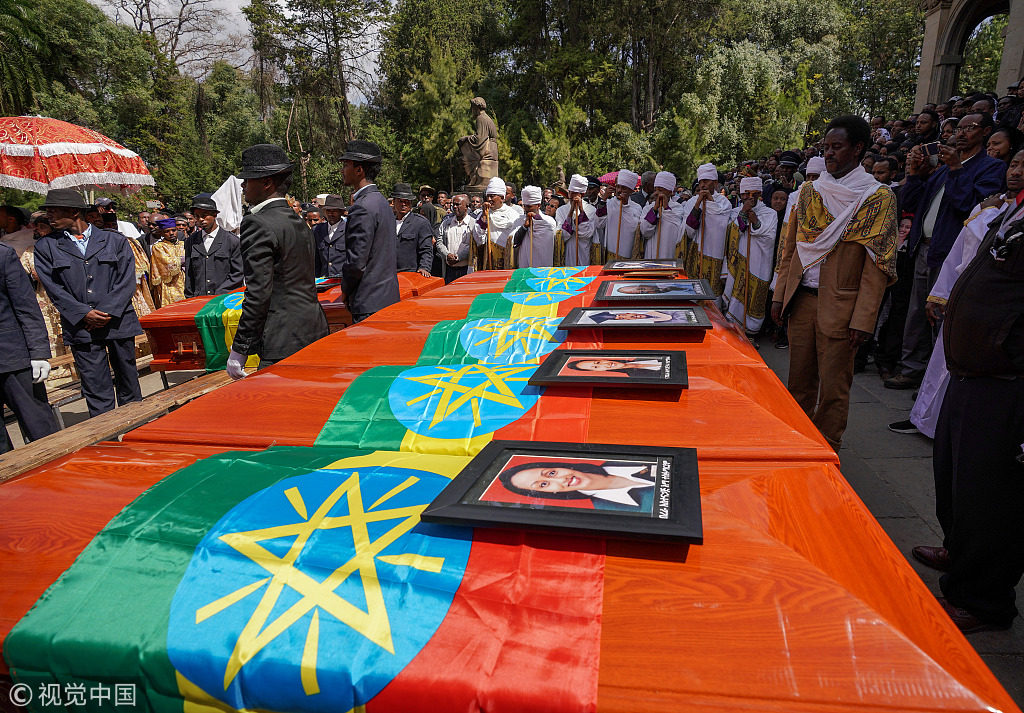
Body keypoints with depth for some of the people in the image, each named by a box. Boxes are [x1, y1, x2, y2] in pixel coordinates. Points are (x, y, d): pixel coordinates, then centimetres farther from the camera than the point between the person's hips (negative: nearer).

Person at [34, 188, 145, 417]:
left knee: (129, 383, 9)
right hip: (80, 328, 0)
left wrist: (107, 312, -11)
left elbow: (127, 281, 0)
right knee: (96, 391, 0)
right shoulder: (46, 246, 8)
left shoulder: (115, 241, 7)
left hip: (118, 323, 0)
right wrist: (84, 314, -11)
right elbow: (53, 288, 2)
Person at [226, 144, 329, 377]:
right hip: (314, 333, 9)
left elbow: (258, 293, -18)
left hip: (284, 342, -9)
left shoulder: (258, 224, -13)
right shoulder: (299, 221, 14)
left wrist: (238, 351, -13)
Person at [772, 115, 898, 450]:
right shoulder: (809, 191, 12)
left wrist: (863, 319, -13)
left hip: (840, 306, -4)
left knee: (833, 387, 1)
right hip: (802, 300, 4)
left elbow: (877, 265, -7)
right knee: (799, 381, 11)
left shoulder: (878, 197, -3)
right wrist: (780, 295, 9)